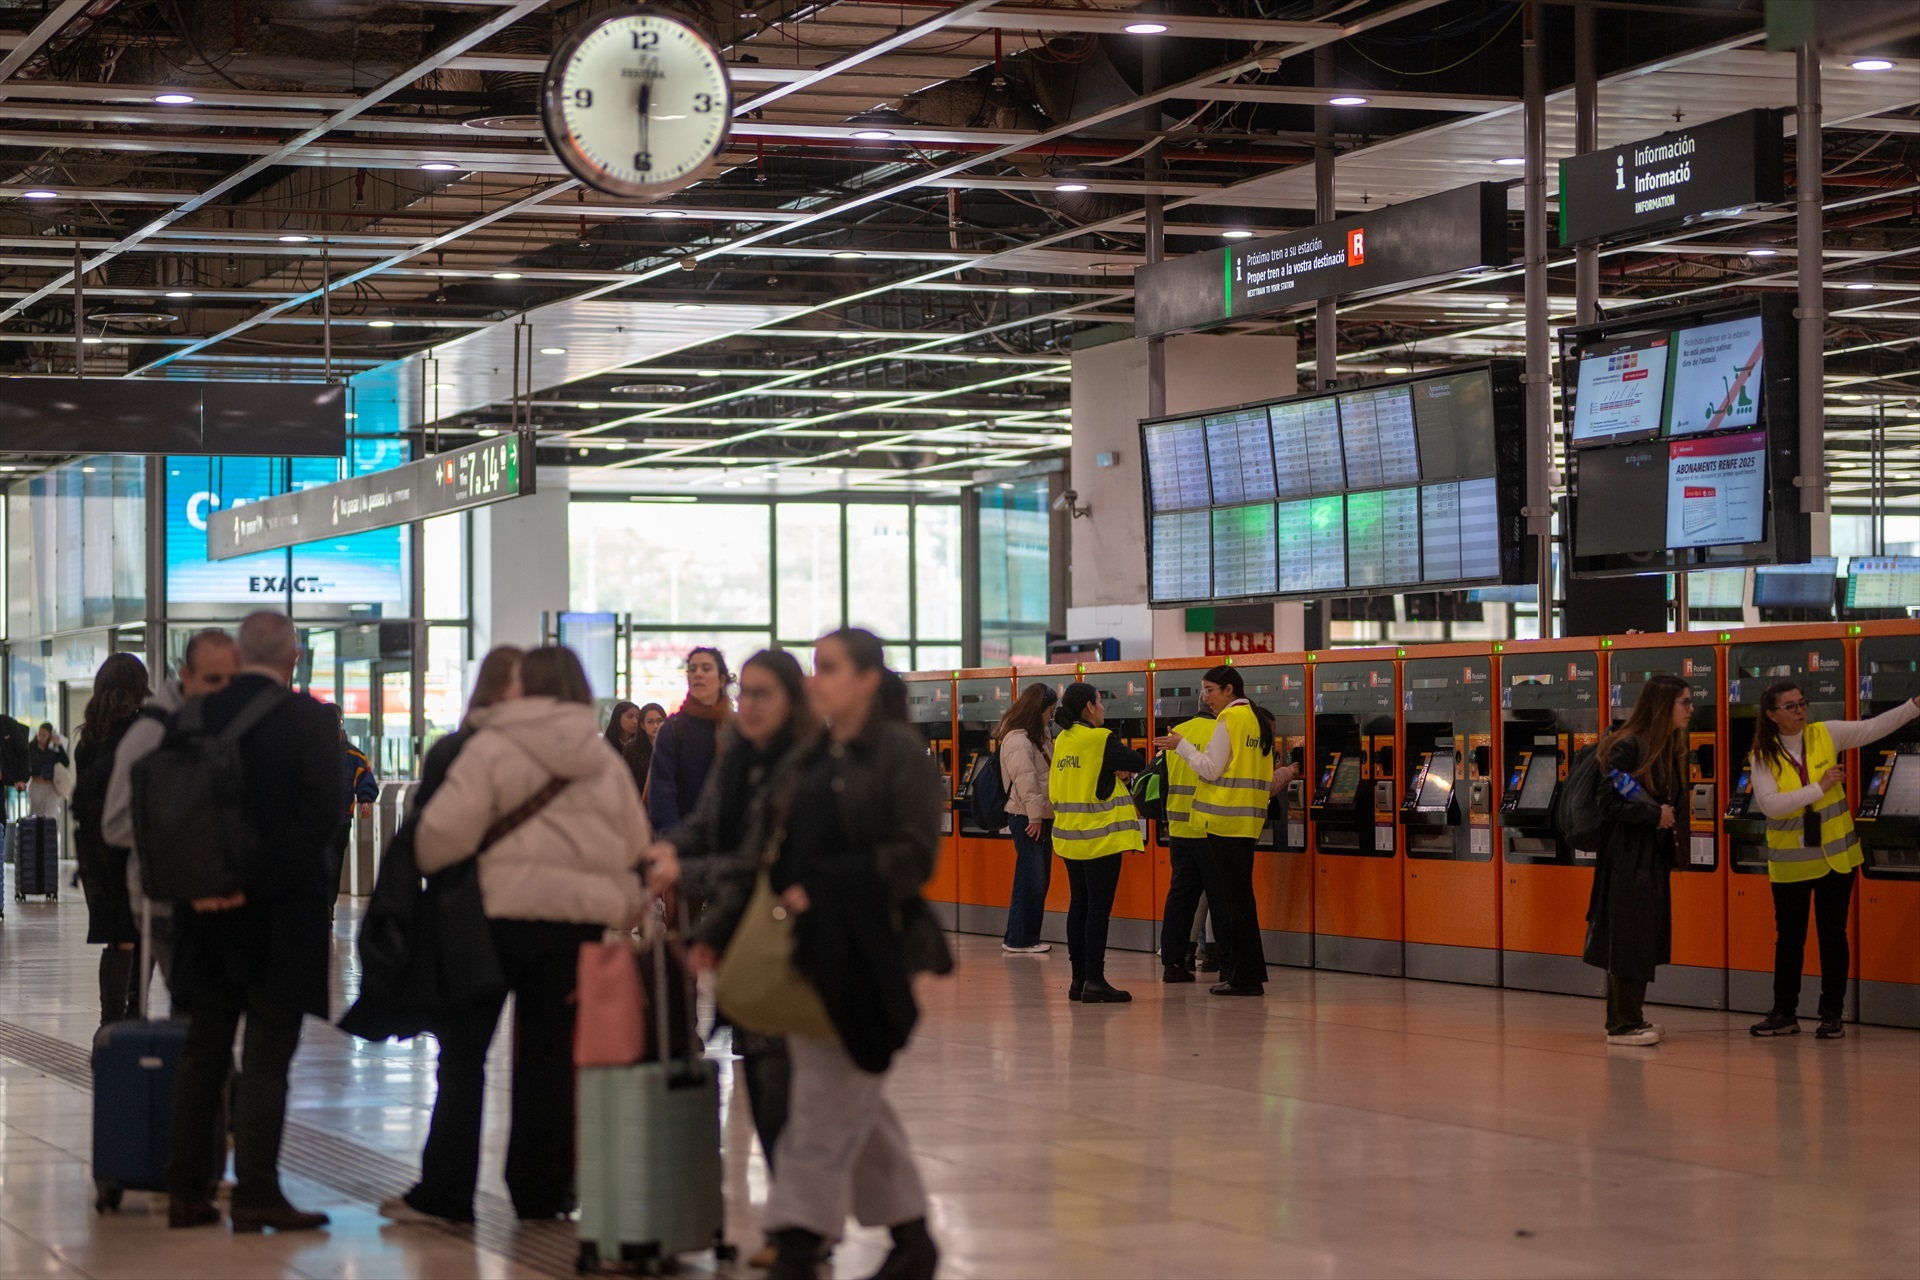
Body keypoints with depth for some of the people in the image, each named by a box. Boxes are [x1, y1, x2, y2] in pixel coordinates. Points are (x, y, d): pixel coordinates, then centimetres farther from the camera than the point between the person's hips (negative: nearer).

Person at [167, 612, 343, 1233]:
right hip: (281, 911, -4)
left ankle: (186, 1190, 13)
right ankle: (256, 1192, -3)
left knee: (203, 1050, 12)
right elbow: (321, 817, -16)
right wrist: (258, 880, -12)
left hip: (208, 911, 4)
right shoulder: (310, 720, -9)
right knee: (267, 1053, 0)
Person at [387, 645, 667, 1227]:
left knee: (463, 1053, 4)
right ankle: (542, 1192, 11)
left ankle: (443, 1193, 3)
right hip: (579, 916, 4)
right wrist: (621, 906, 25)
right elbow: (635, 845, 14)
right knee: (550, 1054, 10)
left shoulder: (491, 748, -8)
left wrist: (426, 867, 5)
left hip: (502, 911, -4)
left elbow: (445, 830, -14)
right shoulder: (606, 761, 8)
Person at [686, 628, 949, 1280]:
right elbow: (756, 854, 13)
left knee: (827, 1106, -8)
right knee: (856, 1105, 11)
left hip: (862, 956, -7)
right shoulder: (804, 762, 15)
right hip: (805, 953, 7)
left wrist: (821, 892, -19)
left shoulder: (900, 754, -5)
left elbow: (913, 855, -13)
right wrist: (716, 931, 3)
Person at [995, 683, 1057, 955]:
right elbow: (1025, 780, -22)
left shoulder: (1039, 735, 17)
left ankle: (1023, 937, 18)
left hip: (1041, 816, 10)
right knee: (1031, 880, -7)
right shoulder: (1018, 740, -15)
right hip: (1027, 818, -10)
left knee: (1039, 881, 12)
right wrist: (1035, 815, -24)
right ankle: (1018, 941, -2)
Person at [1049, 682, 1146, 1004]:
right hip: (1100, 836, -7)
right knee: (1099, 908, -5)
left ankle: (1078, 979, 13)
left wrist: (1111, 770, 6)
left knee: (1079, 905, 11)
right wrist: (1122, 761, 12)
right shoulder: (1100, 739, -13)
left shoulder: (1062, 741, 8)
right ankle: (1094, 981, -7)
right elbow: (1138, 763, -7)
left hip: (1069, 836, 7)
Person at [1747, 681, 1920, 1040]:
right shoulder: (1764, 755, -8)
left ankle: (1832, 1014, 13)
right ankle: (1785, 1013, 18)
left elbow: (1875, 727, -11)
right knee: (1789, 937, 8)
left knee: (1832, 935, 5)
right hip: (1790, 862, -1)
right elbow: (1769, 804, -20)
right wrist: (1819, 788, -22)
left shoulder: (1826, 735, -4)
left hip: (1835, 856, 1)